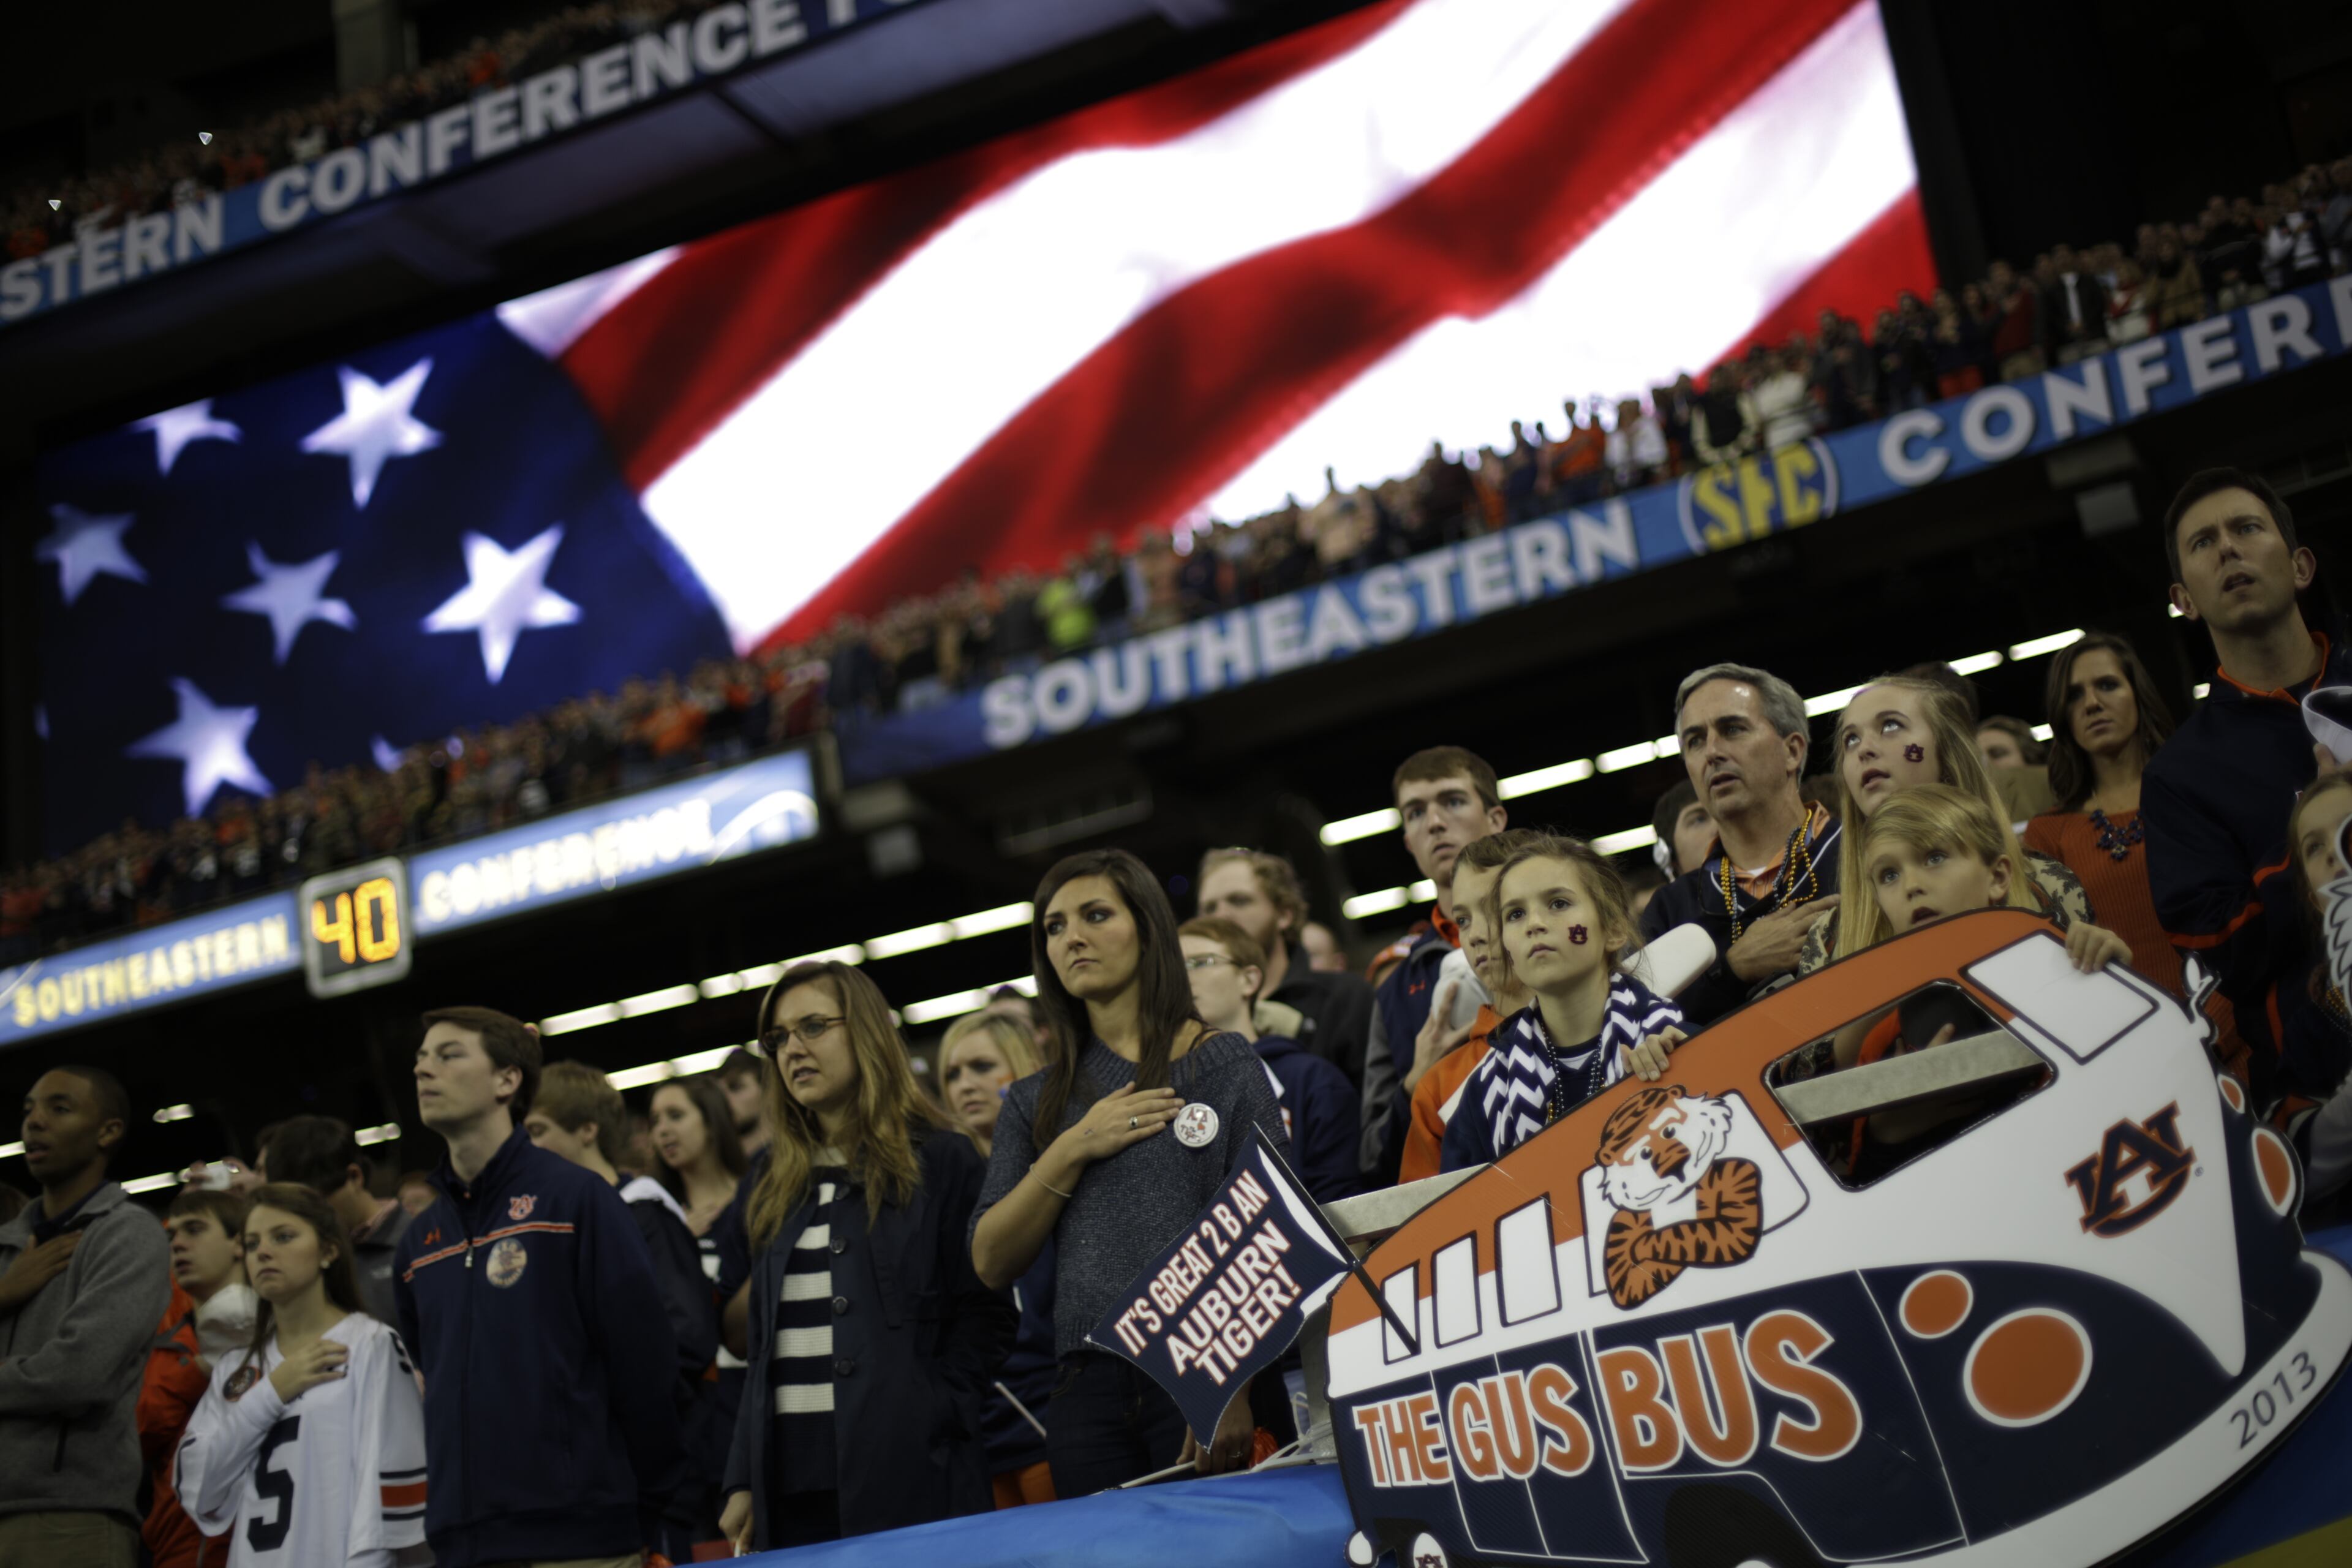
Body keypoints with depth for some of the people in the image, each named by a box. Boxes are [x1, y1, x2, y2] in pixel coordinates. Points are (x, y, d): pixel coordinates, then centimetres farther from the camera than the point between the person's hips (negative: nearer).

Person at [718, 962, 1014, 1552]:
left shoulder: (941, 1161, 2)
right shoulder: (778, 1191, 19)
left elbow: (984, 1314, -3)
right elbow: (765, 1351, 18)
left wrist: (926, 1411, -15)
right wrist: (742, 1481, 12)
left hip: (906, 1476, -5)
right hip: (790, 1478, 5)